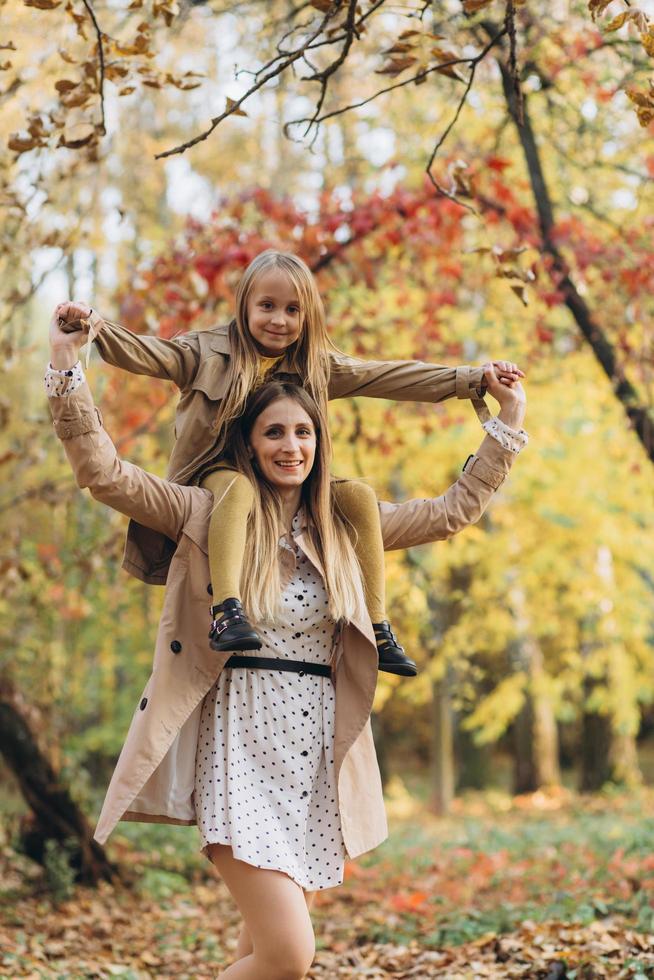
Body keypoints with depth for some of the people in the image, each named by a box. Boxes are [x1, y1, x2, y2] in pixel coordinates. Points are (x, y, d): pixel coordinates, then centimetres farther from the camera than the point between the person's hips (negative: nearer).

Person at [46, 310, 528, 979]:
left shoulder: (343, 523, 12)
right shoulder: (208, 515, 1)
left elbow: (455, 510, 20)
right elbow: (103, 472, -6)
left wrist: (508, 420, 18)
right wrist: (66, 364, -13)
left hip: (318, 760, 5)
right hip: (243, 750, -4)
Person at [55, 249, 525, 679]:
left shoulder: (317, 367, 7)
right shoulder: (206, 352, -1)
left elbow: (388, 376, 3)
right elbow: (146, 354, -13)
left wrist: (473, 379, -3)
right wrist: (95, 327, -34)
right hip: (215, 473, -4)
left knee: (359, 494, -18)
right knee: (237, 486, -38)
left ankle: (376, 626, -15)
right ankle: (226, 610, -51)